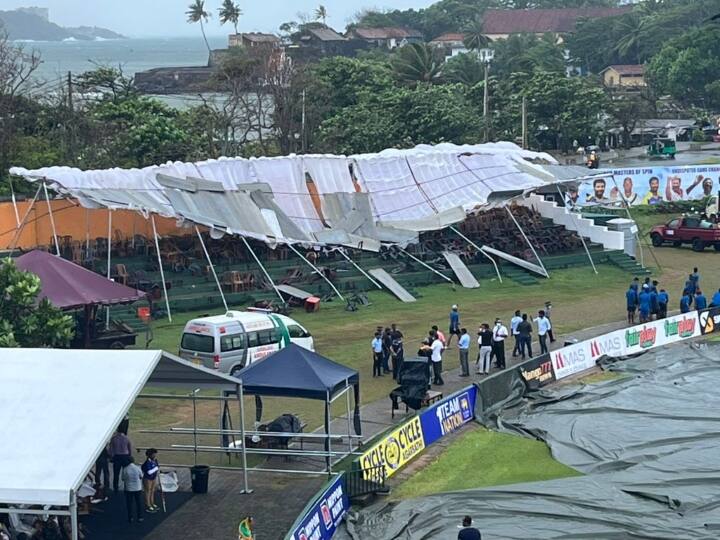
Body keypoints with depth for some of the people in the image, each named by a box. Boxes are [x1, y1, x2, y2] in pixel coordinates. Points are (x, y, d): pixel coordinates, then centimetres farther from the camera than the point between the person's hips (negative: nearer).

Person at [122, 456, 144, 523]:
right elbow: (141, 477, 2)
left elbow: (123, 479, -4)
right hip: (138, 488, 1)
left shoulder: (125, 469, -13)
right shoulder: (138, 468, -10)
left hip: (129, 489, -1)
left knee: (129, 504, 10)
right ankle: (139, 517, 17)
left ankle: (130, 518, 13)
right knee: (139, 503, 13)